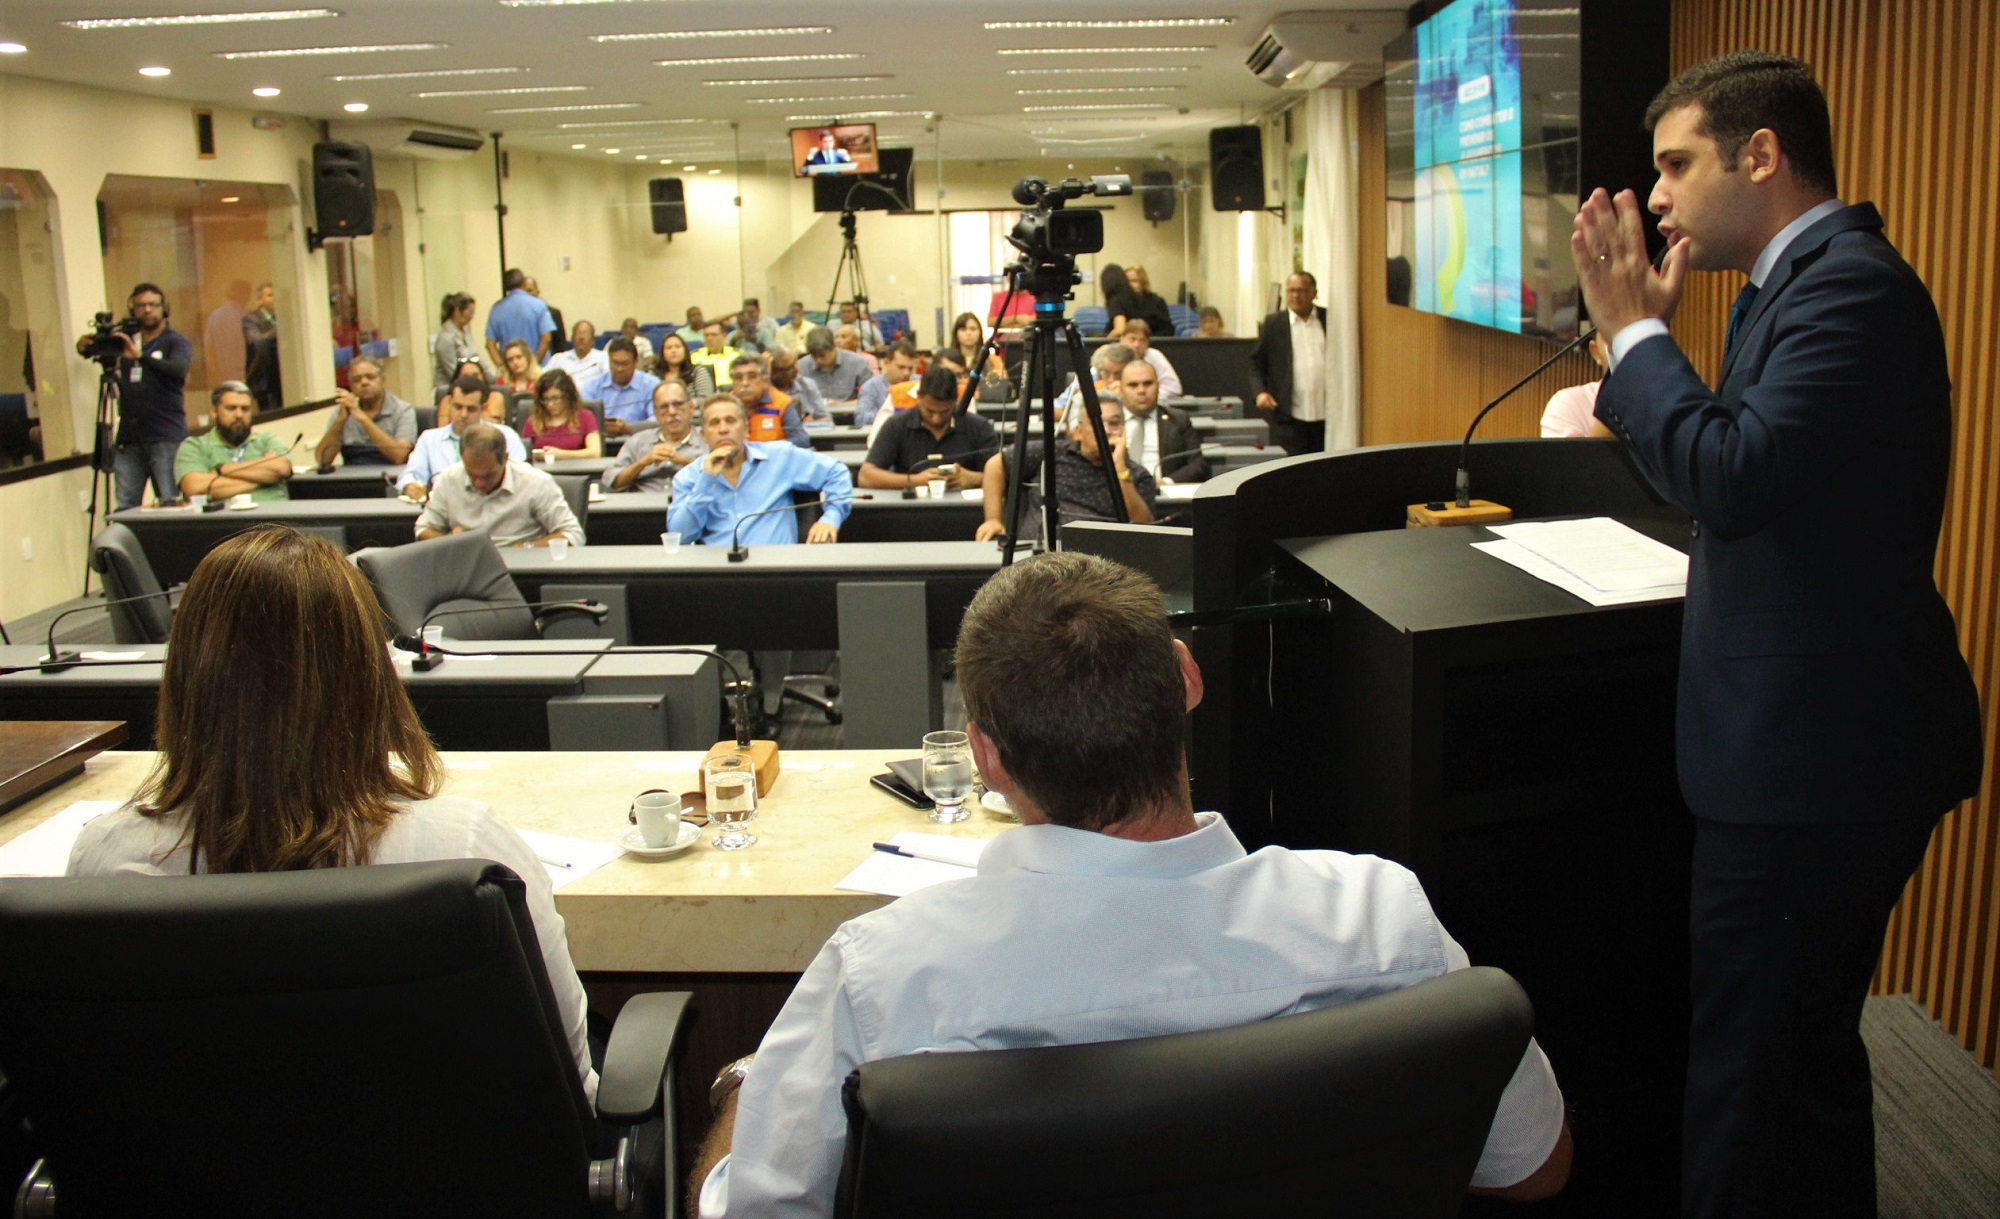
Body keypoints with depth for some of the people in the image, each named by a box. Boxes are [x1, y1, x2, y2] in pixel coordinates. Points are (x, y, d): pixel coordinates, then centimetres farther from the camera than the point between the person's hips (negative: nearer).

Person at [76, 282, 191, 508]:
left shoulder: (176, 341, 2)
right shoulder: (125, 339, 14)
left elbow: (179, 368, -17)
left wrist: (140, 355, -29)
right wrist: (84, 346, -6)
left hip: (166, 438, -4)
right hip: (129, 438, 4)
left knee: (170, 505, -7)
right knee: (125, 508, 0)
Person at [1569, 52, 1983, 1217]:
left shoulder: (1853, 287, -18)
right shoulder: (1811, 280, 13)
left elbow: (1733, 475, -28)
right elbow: (1734, 464, 15)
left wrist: (1636, 330, -15)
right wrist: (1646, 335, 6)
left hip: (1819, 754, -11)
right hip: (1808, 737, 11)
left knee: (1753, 1075, -2)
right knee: (1803, 1049, 24)